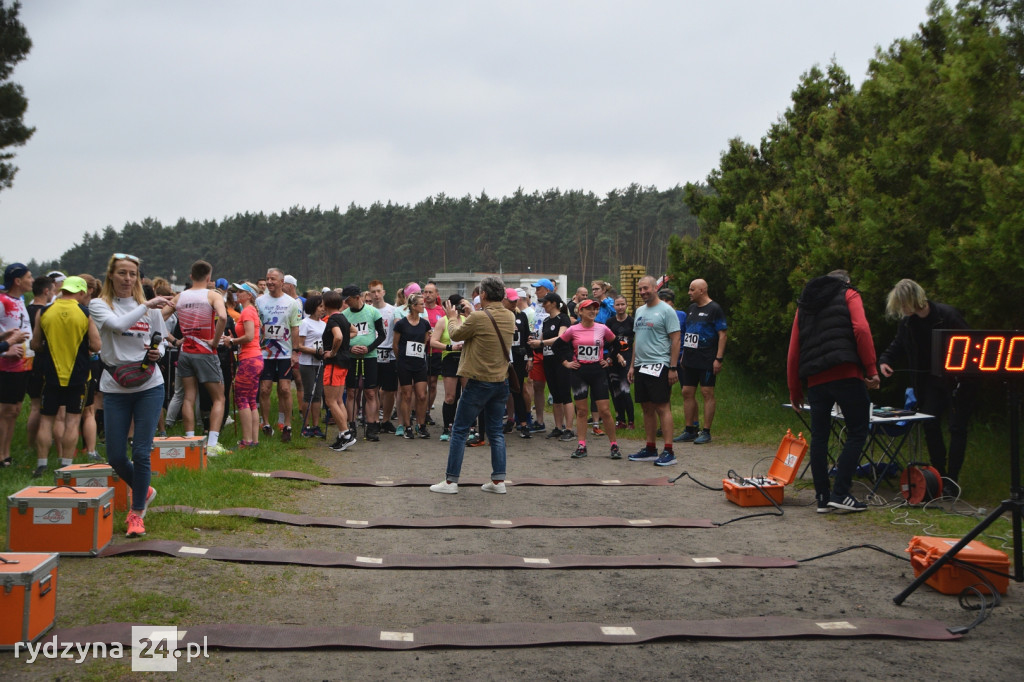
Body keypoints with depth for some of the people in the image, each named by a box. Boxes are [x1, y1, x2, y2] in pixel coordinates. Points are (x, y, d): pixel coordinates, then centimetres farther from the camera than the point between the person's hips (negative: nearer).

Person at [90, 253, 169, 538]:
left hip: (149, 387, 1)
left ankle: (137, 513, 10)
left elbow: (160, 342, 16)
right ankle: (144, 491, 31)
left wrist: (158, 352, -5)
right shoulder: (99, 305, 1)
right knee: (116, 456, 3)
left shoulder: (150, 307, 9)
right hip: (115, 389, 0)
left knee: (141, 453, -3)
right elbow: (118, 324, -20)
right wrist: (146, 306, -16)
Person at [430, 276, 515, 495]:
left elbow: (456, 335, -1)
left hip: (479, 382, -6)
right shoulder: (510, 317, 2)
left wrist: (452, 318, 18)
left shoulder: (478, 317, -18)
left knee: (459, 431, 3)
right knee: (496, 432, 12)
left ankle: (451, 481, 6)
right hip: (501, 381, 6)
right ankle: (498, 481, 12)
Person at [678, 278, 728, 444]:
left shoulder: (714, 309, -7)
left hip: (707, 361, -8)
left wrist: (719, 359, -17)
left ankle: (706, 432, -1)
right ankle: (690, 431, 15)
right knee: (687, 393, 7)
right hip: (690, 360, 8)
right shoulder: (691, 308, 16)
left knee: (707, 393, -4)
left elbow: (723, 334, -11)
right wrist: (683, 354, 19)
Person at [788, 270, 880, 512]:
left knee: (819, 437, 9)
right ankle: (840, 493, -5)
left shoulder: (805, 304, 24)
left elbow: (793, 351, 18)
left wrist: (794, 390, 21)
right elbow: (861, 329, -8)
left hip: (815, 380, 5)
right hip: (846, 375, -5)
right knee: (857, 432, 2)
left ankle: (822, 497, 9)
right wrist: (871, 369, -7)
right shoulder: (849, 295, 12)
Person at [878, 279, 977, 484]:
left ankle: (952, 478, 4)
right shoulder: (907, 322, -3)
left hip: (959, 381, -6)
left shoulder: (947, 315, -21)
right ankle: (939, 474, 12)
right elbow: (897, 346, 11)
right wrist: (885, 360, -7)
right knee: (929, 422, 0)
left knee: (957, 427, -2)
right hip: (933, 381, 6)